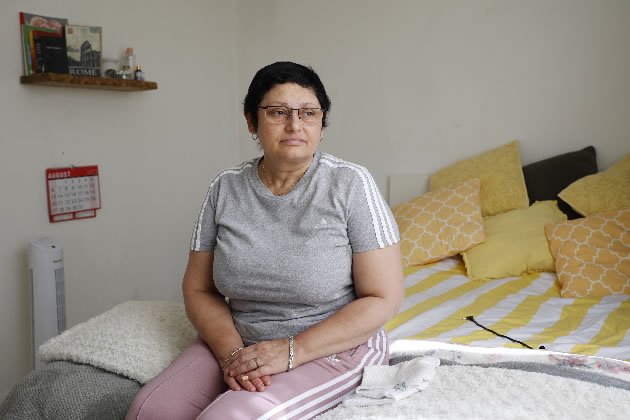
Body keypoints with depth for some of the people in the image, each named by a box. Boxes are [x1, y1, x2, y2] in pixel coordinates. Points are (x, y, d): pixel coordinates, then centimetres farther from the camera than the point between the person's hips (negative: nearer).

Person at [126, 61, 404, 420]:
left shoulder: (351, 184, -11)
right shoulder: (226, 188, 1)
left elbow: (384, 298, -12)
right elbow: (198, 288, 5)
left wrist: (292, 351, -18)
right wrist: (230, 351, -14)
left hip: (333, 348, -4)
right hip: (240, 342, 4)